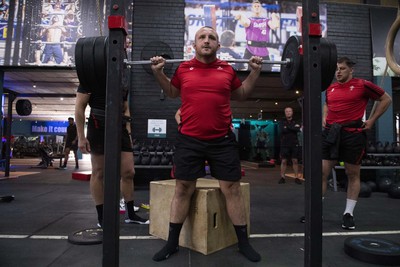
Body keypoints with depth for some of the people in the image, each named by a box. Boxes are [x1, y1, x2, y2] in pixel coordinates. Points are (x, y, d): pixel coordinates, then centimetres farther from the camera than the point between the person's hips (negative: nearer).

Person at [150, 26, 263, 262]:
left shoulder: (228, 69, 6)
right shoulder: (183, 69, 5)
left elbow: (242, 94, 20)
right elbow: (172, 92, 21)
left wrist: (255, 72, 10)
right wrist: (159, 72, 9)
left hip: (223, 140, 1)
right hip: (189, 140, 0)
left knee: (232, 188, 5)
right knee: (183, 189, 6)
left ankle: (244, 242, 23)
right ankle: (172, 243, 23)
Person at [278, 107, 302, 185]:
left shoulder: (295, 122, 11)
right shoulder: (282, 122, 10)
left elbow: (298, 129, -9)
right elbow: (282, 130, -9)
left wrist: (287, 127, -13)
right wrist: (293, 128, -8)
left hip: (294, 144, 1)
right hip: (284, 144, -1)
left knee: (295, 161, -1)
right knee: (283, 161, -1)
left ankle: (296, 177, 4)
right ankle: (282, 177, 5)